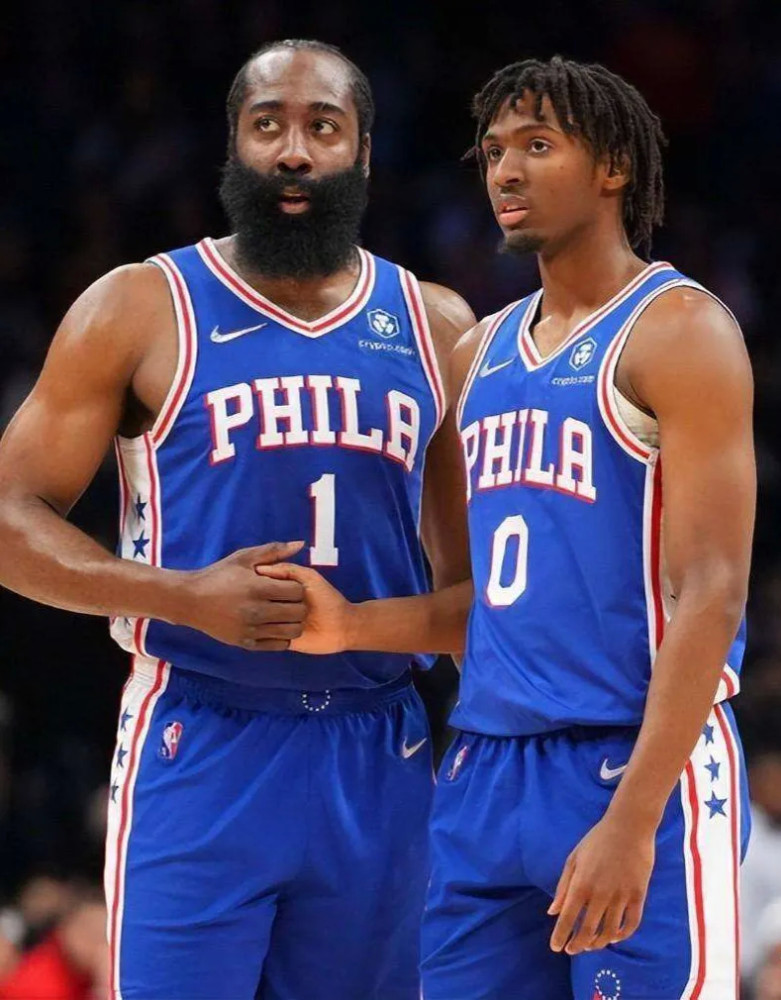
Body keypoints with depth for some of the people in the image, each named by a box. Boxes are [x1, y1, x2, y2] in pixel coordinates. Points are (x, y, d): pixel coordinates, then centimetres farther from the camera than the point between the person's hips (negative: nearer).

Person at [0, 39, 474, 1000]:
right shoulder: (138, 309, 1)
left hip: (377, 761, 4)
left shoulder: (433, 327, 11)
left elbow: (468, 570, 18)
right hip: (198, 749, -3)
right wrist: (186, 596, -16)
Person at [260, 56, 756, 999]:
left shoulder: (677, 332, -7)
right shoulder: (482, 352, 16)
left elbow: (709, 597, -14)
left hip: (637, 772, -7)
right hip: (486, 771, 7)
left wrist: (633, 819, -22)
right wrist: (352, 626, 2)